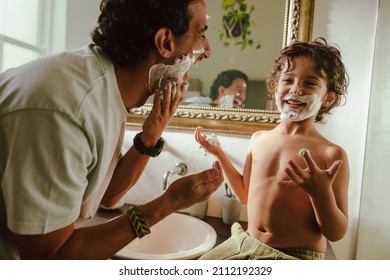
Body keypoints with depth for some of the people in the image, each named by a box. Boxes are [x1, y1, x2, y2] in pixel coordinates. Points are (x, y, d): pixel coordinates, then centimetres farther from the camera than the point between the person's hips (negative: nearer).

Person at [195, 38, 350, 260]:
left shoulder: (332, 154, -12)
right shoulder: (259, 139, 2)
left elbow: (337, 233, -10)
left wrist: (321, 192, -28)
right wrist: (219, 153, 7)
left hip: (294, 258, -4)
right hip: (244, 245, 5)